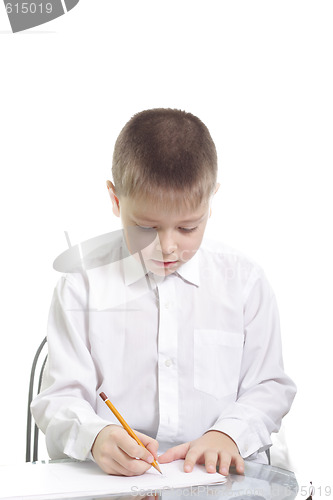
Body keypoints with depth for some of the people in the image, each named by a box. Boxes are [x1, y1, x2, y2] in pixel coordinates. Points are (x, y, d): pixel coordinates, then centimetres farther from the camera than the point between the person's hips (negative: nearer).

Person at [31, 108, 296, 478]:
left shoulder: (243, 281, 4)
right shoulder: (83, 283, 0)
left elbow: (269, 387, 8)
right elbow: (60, 398, -2)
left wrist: (228, 434, -11)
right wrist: (95, 437, -23)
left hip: (220, 474, 4)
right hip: (109, 475, -3)